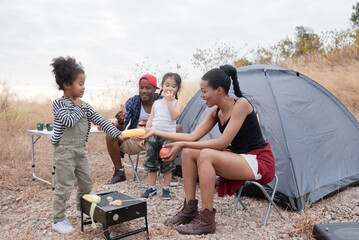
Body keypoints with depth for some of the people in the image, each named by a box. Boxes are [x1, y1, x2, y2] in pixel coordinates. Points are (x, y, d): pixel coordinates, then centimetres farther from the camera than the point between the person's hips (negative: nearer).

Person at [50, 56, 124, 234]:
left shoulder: (84, 106, 7)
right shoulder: (59, 103, -10)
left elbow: (100, 121, 4)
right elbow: (70, 120, -25)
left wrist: (117, 134, -2)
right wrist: (77, 107, -10)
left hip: (81, 150, 6)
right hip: (64, 151, -6)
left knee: (86, 184, 15)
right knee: (64, 187, -1)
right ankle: (58, 220, 14)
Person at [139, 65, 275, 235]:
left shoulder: (241, 104, -20)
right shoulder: (216, 112, 4)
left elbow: (223, 143, -25)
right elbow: (192, 137, 2)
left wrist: (182, 144, -22)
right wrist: (156, 132, 2)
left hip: (259, 163, -8)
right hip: (237, 158, 8)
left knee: (206, 155, -30)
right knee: (188, 153, -5)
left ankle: (206, 220, -19)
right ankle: (189, 209, 2)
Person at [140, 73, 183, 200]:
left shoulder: (177, 102, 1)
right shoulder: (156, 103, 11)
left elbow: (175, 116, -19)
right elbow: (150, 120, 13)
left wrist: (169, 100, -16)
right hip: (153, 136, 4)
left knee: (167, 164, 4)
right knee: (150, 163, 8)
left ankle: (166, 189, 18)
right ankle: (151, 188, 22)